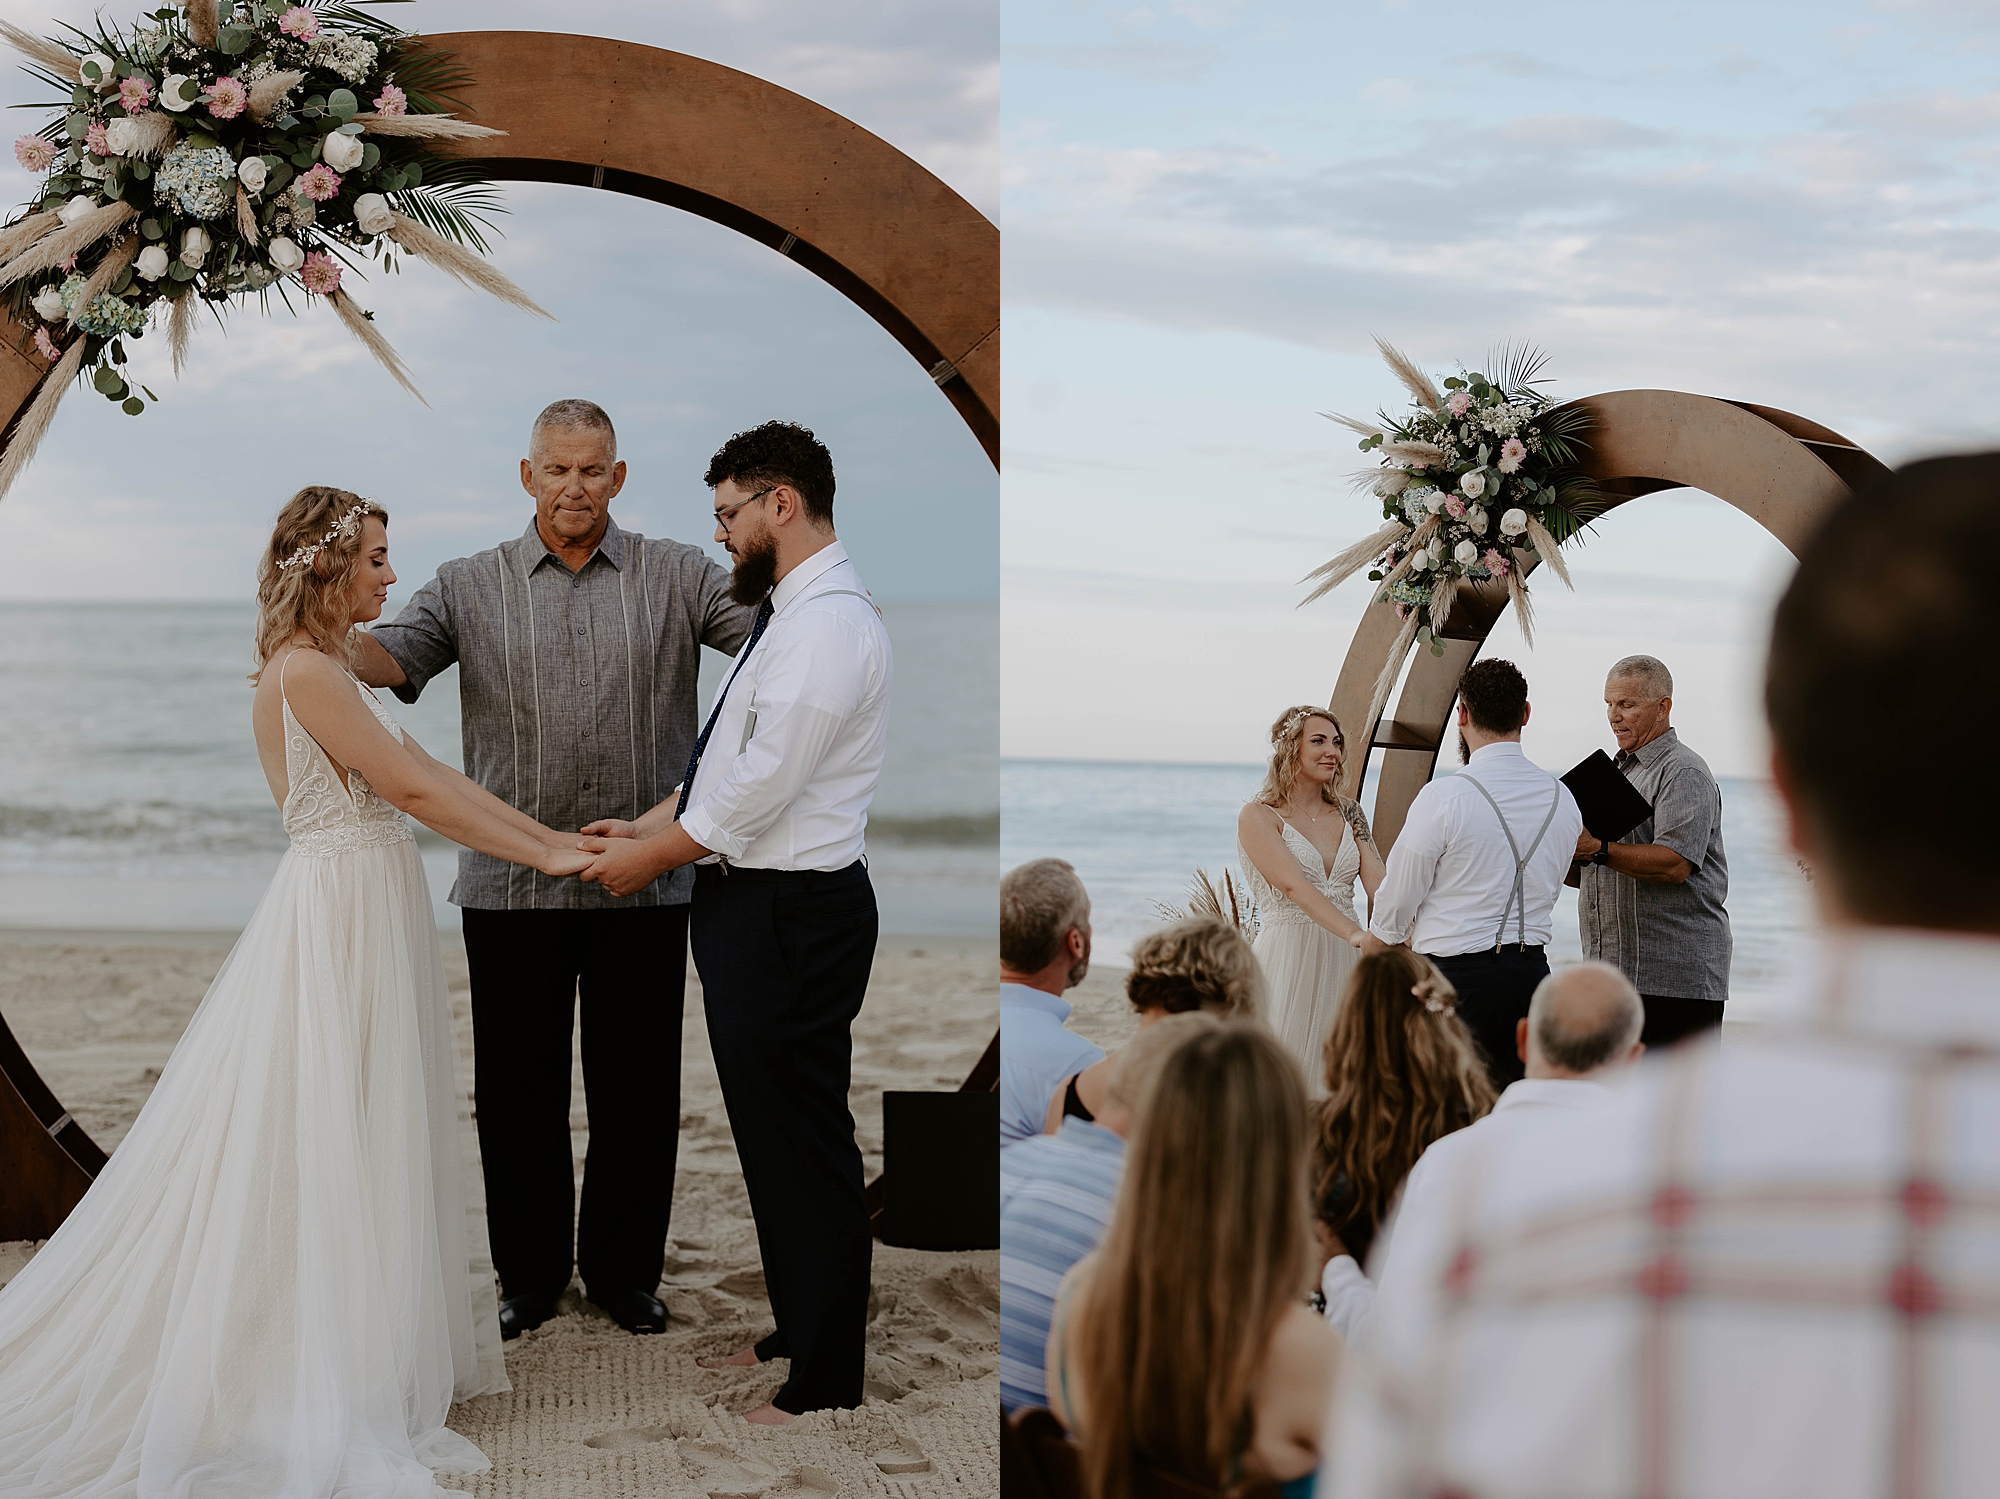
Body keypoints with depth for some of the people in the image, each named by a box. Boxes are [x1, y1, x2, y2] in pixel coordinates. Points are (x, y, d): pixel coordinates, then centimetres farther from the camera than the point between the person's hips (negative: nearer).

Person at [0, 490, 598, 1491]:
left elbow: (428, 775, 12)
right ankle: (334, 1399, 5)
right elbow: (414, 789, -16)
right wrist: (541, 855, -9)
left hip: (369, 912, 10)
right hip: (343, 912, -10)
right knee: (330, 1152, -3)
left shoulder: (331, 668, 14)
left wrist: (555, 836, 8)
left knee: (376, 1139, 14)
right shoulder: (305, 670, -16)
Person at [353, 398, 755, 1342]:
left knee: (636, 1085, 7)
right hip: (511, 884, 1)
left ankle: (624, 1270, 22)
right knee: (519, 1085, 8)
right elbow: (391, 657, -6)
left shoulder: (676, 577, 5)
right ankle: (530, 1273, 22)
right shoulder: (471, 587, 7)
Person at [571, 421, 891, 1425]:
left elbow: (757, 789, -21)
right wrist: (650, 824, 9)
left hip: (791, 916, -10)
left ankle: (827, 1386, 10)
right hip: (754, 904, 10)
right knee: (769, 1134, 20)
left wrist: (650, 859, -10)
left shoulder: (829, 625, -20)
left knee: (805, 1149, -1)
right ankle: (794, 1330, 35)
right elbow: (728, 757, 19)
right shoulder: (792, 613, 14)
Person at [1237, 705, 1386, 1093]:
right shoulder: (1257, 817, -6)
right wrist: (1355, 933, -32)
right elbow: (1293, 886, -19)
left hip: (1342, 959, 5)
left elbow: (1377, 883, -1)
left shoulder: (1349, 813, 11)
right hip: (1288, 956, -5)